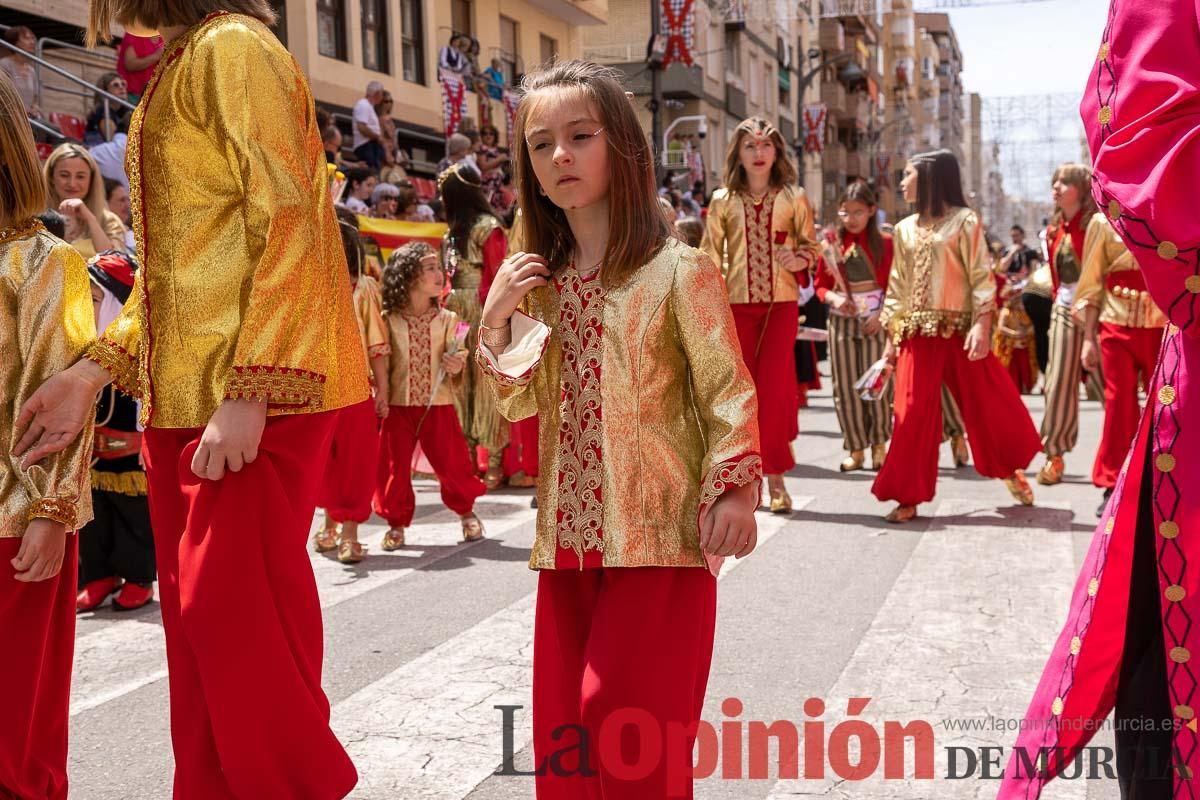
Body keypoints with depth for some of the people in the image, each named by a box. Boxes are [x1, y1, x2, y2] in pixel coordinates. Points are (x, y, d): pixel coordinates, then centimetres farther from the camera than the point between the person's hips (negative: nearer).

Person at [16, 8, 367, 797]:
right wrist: (94, 371, 15)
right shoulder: (179, 67, 20)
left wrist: (247, 394, -23)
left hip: (251, 399, -9)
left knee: (239, 620, -7)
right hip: (182, 397, 9)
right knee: (199, 621, 11)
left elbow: (289, 226, -16)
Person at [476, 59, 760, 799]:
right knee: (565, 735, 12)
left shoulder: (677, 270, -8)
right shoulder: (541, 281, 9)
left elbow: (728, 389, -9)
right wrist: (496, 320, -1)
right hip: (570, 534, 6)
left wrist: (734, 489, -21)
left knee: (626, 733, -6)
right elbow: (522, 402, 14)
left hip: (658, 532, -6)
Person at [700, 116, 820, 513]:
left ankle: (775, 478, 2)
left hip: (781, 304, -1)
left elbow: (811, 245, 10)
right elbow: (709, 257, 6)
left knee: (775, 387, -7)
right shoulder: (723, 201, 6)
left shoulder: (793, 198, 5)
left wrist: (800, 260, -13)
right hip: (737, 304, 1)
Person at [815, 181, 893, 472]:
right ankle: (857, 449, 12)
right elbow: (820, 284, 9)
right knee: (846, 387, 3)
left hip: (875, 322, -2)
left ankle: (879, 444, 14)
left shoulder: (884, 243, -1)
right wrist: (833, 298, -11)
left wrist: (881, 314, -13)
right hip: (841, 322, 2)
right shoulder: (832, 243, 4)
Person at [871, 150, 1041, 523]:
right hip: (916, 334, 3)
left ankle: (1012, 471, 30)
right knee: (913, 413, -3)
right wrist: (891, 337, 9)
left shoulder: (964, 220, -1)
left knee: (988, 405, 6)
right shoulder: (905, 229, 13)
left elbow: (981, 276, -6)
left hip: (960, 330, -3)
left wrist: (982, 324, -16)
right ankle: (908, 496, 3)